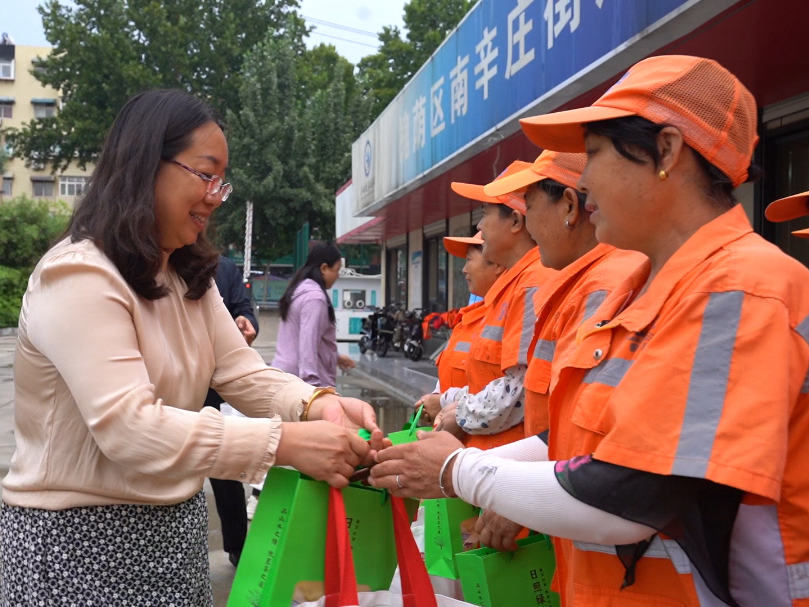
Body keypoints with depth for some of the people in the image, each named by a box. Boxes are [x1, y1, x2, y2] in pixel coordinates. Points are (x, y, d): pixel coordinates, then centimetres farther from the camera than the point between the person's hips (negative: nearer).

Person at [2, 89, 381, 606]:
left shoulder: (189, 278, 10)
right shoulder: (76, 278, -20)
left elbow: (243, 373, -1)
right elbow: (129, 427, -30)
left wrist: (319, 404, -21)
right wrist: (289, 443, -36)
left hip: (174, 522, 8)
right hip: (83, 539, -8)